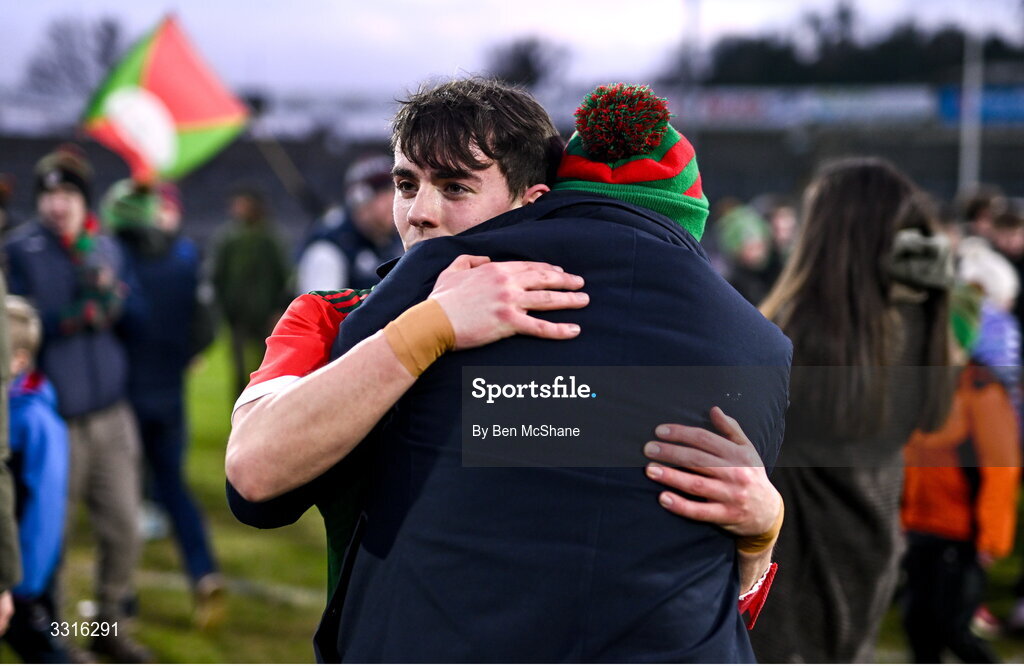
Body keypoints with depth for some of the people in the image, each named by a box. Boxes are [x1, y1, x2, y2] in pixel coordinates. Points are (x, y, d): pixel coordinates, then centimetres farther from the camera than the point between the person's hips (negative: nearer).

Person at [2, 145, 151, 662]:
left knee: (124, 530, 11)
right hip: (55, 418, -5)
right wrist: (69, 317, -21)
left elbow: (136, 315, 8)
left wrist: (109, 286, -10)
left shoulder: (105, 247, 10)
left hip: (110, 415, 5)